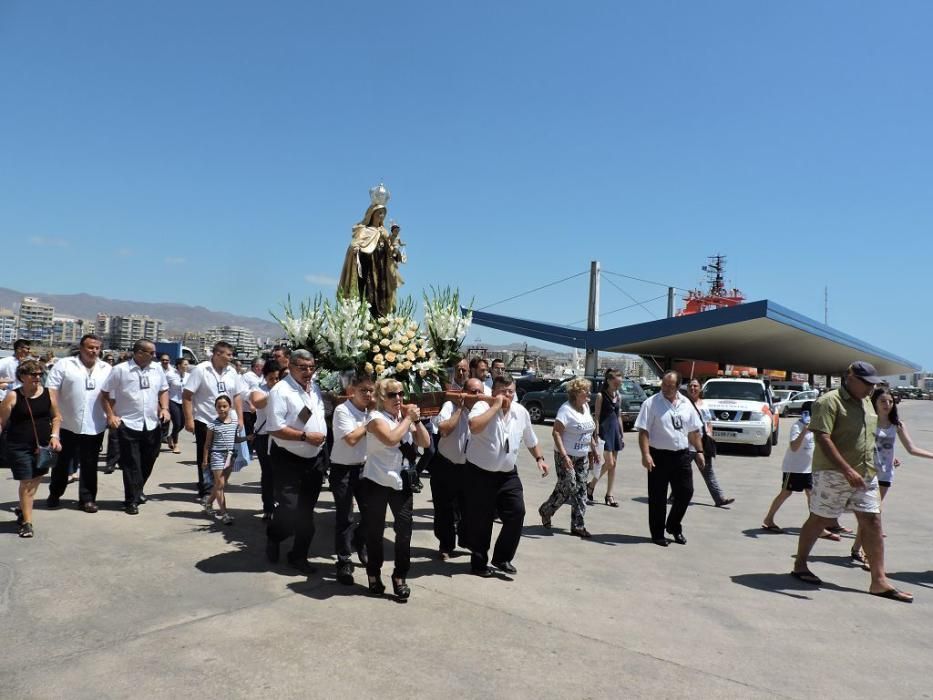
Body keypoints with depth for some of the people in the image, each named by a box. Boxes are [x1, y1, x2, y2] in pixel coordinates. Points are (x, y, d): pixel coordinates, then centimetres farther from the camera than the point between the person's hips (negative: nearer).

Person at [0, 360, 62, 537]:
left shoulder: (47, 393, 1)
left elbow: (56, 417, 11)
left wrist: (54, 436, 0)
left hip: (43, 446, 4)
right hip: (19, 447, -4)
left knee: (35, 481, 13)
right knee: (26, 483, -2)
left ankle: (23, 510, 37)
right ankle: (27, 522, 10)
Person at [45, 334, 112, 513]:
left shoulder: (107, 369, 6)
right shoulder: (64, 364, -2)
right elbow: (52, 390, -6)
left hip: (95, 426, 1)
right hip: (67, 424, -1)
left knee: (89, 465, 7)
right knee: (62, 462, 13)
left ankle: (87, 498, 16)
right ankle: (54, 495, 30)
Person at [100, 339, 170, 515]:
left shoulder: (157, 369, 6)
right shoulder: (120, 370, -7)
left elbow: (164, 390, 18)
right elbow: (104, 395, -2)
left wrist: (164, 408, 3)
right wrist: (111, 416, -9)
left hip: (153, 424, 5)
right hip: (128, 424, -4)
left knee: (148, 461, 14)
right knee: (131, 464, 0)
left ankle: (138, 491, 37)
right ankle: (132, 500, 10)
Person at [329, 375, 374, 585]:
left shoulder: (370, 411, 5)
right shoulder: (342, 410, -14)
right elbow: (351, 438, -23)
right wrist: (369, 421, -14)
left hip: (364, 467, 6)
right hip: (343, 470, -6)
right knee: (344, 518, 0)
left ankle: (360, 543, 39)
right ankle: (343, 562, 12)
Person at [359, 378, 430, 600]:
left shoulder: (405, 417, 7)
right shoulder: (376, 418, -11)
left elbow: (425, 443, 3)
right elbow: (391, 439, -29)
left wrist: (416, 419, -7)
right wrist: (408, 419, -18)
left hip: (401, 482, 4)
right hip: (375, 482, -4)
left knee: (404, 529, -2)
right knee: (375, 531, 8)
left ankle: (399, 577, 10)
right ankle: (373, 575, 26)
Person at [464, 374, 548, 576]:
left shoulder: (521, 411, 4)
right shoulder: (482, 406, -14)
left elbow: (530, 439, 20)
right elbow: (474, 427, -36)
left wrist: (539, 458, 20)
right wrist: (495, 406, -28)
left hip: (508, 474, 5)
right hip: (480, 473, -4)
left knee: (517, 512, -4)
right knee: (481, 521, 3)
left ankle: (502, 558, 16)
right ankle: (479, 562, 23)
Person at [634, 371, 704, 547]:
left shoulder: (685, 404, 8)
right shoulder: (651, 403, -8)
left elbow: (694, 431, 16)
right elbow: (643, 431, -13)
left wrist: (699, 451, 11)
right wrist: (646, 455, -22)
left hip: (682, 455, 5)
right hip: (659, 456, -4)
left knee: (685, 492, 8)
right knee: (658, 497, 4)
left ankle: (674, 526, 29)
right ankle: (657, 534, 17)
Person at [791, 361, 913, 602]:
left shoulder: (867, 402, 13)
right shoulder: (829, 402, -14)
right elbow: (822, 438, -23)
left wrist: (869, 469, 18)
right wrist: (847, 470, -28)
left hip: (866, 475, 8)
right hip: (833, 473, -8)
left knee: (872, 523, 4)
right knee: (819, 519, 2)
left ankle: (879, 581, 9)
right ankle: (800, 565, 18)